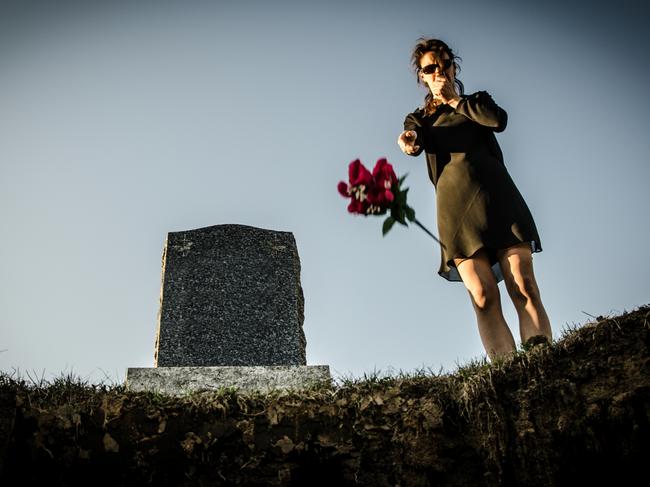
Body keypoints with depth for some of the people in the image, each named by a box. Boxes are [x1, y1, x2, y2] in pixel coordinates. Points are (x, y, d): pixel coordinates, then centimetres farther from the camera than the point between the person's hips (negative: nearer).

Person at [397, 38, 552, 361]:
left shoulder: (477, 101, 25)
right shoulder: (419, 118, 23)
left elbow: (499, 120, 0)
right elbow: (415, 137, -3)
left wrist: (453, 99, 10)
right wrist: (409, 141, -28)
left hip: (495, 193, 1)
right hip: (454, 202, -1)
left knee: (524, 286, -16)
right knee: (483, 296, -18)